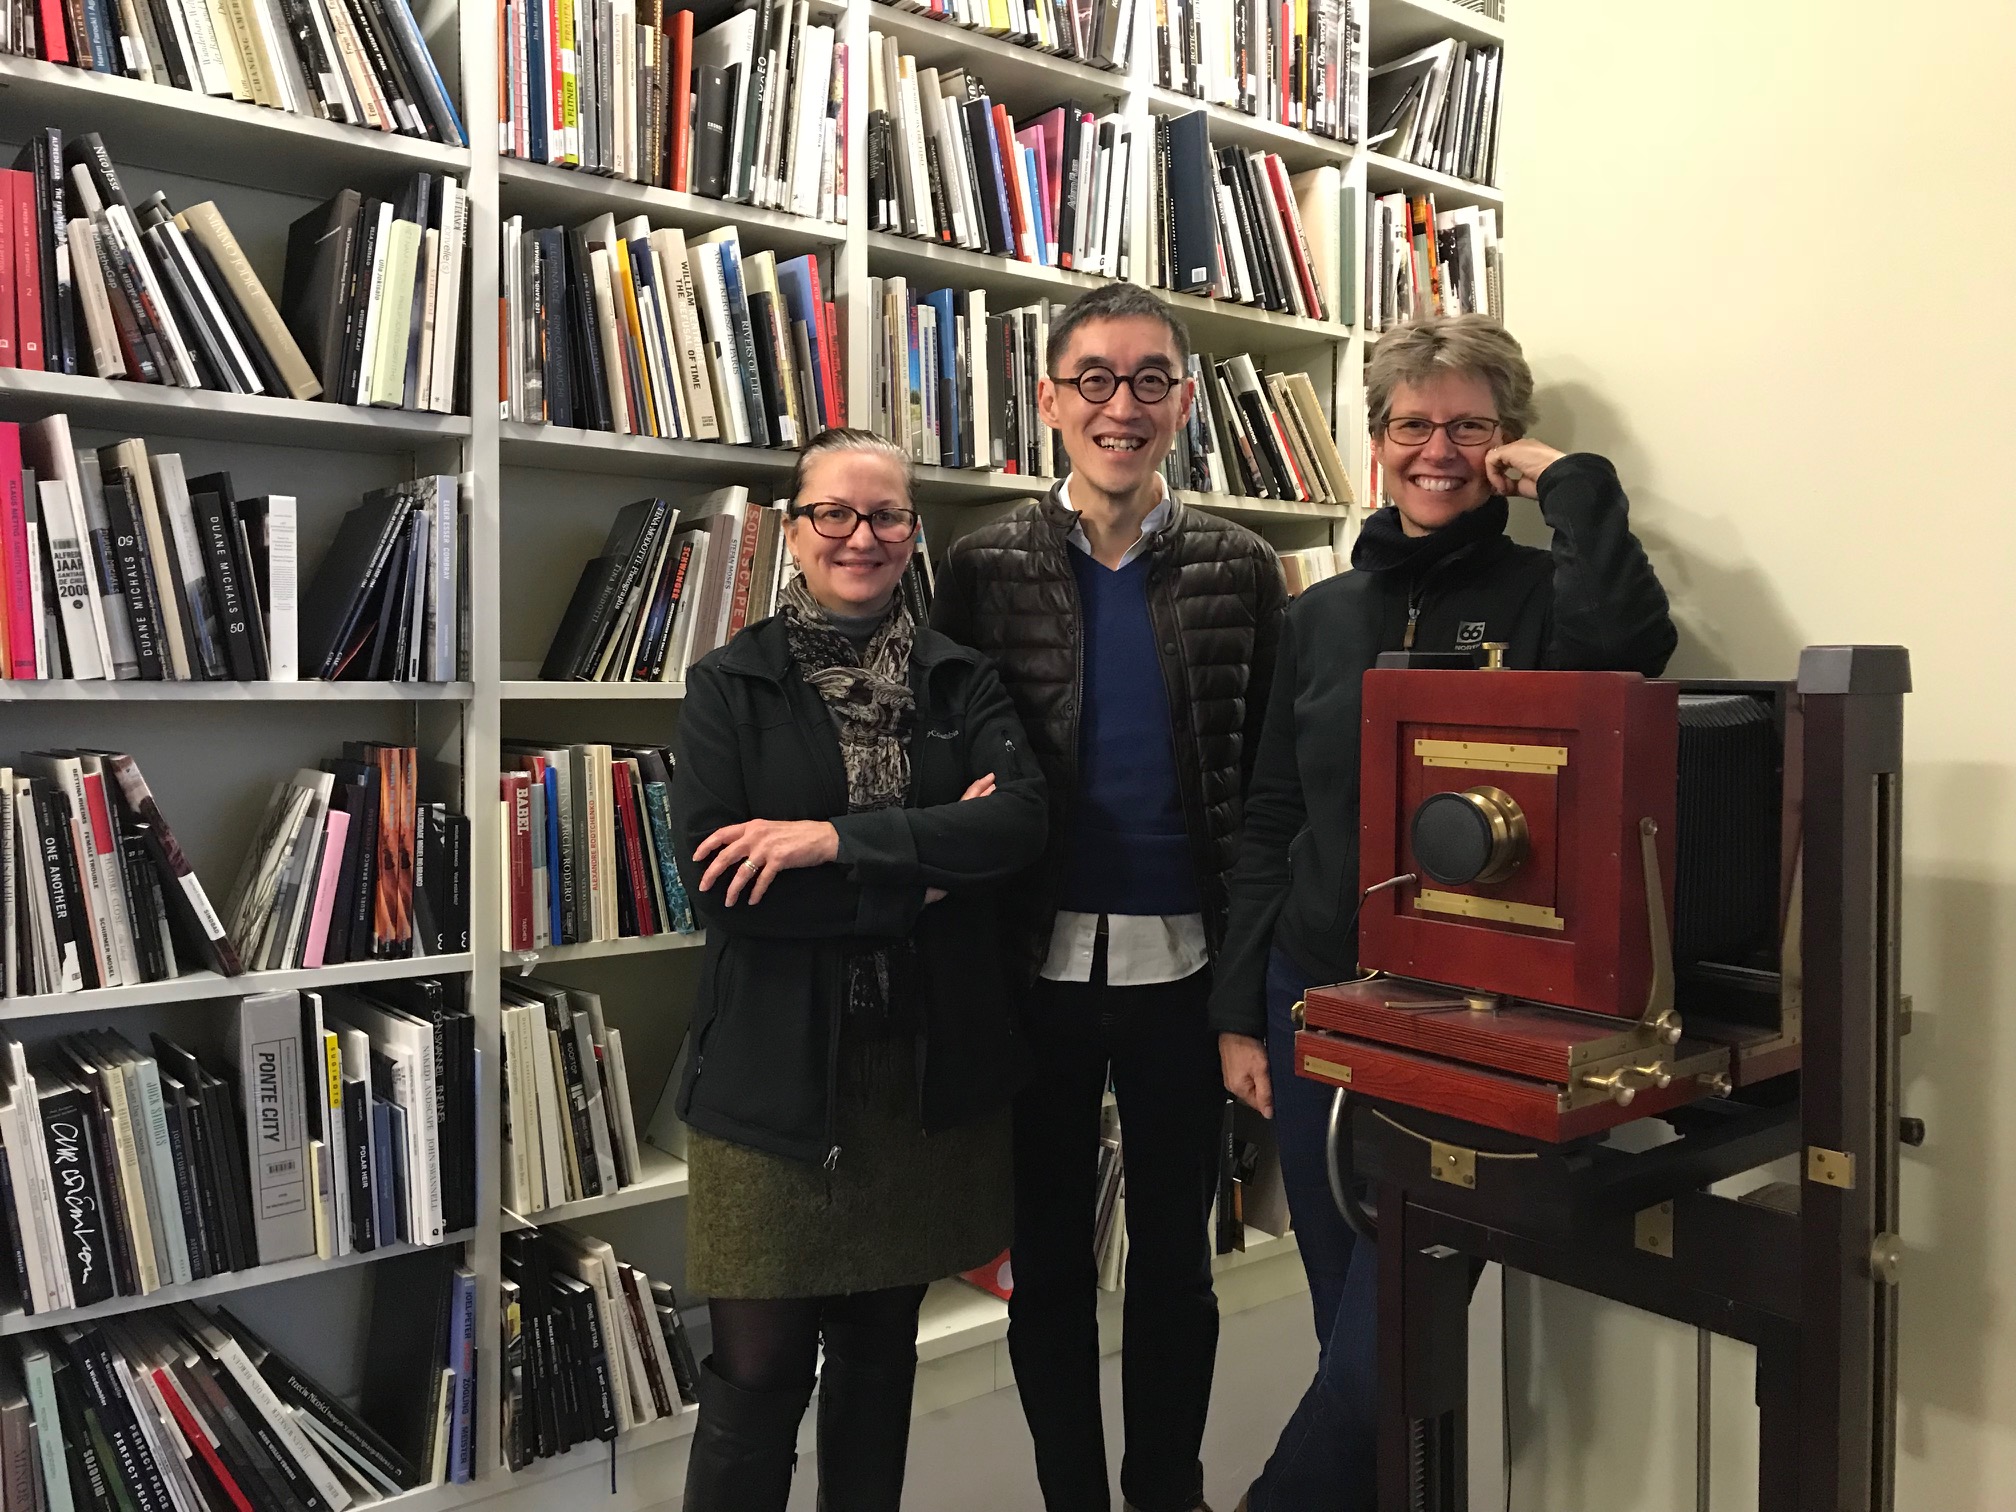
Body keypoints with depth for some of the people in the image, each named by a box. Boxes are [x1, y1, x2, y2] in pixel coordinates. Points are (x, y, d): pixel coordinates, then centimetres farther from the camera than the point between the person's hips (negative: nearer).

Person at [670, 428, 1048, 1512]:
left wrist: (838, 837, -20)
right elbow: (711, 878, -13)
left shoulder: (960, 681, 6)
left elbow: (1024, 819, -12)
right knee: (757, 1368, 3)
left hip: (929, 1065, 3)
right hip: (776, 1067, -2)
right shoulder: (730, 686, 0)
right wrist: (922, 872, -13)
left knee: (881, 1348, 17)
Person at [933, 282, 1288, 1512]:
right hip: (1041, 954, 0)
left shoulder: (1241, 568, 0)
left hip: (1182, 954, 0)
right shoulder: (987, 565, 0)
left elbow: (1272, 774, -2)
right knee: (1049, 1250, 14)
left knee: (1175, 1248, 16)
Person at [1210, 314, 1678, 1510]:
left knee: (1388, 1335, -2)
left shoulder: (1538, 593, -2)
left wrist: (1572, 476, -14)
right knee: (1351, 1322, 15)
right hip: (1315, 1002, 4)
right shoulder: (1326, 613, 9)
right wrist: (1240, 1010, 6)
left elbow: (1632, 642, -27)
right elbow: (1271, 824, 9)